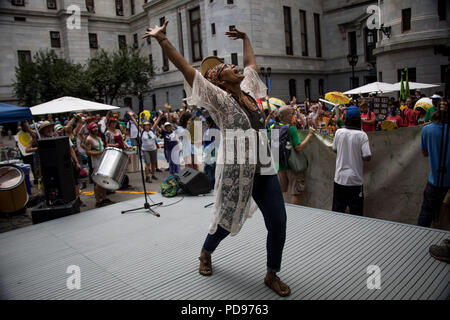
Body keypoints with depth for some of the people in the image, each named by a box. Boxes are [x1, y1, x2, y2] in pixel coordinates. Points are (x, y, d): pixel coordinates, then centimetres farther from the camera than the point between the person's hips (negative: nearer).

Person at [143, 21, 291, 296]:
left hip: (265, 171, 6)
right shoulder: (219, 99, -8)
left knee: (278, 224, 4)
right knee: (227, 221, 13)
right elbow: (186, 68, -15)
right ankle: (206, 253, 45)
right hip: (235, 172, -5)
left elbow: (251, 63, 27)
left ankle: (272, 275, 26)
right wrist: (162, 39, -18)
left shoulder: (248, 91, 9)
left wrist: (245, 38, 37)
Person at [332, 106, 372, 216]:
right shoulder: (362, 135, -12)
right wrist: (356, 152, 3)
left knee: (337, 210, 14)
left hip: (339, 178, 3)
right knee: (356, 212, 8)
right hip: (355, 179, -3)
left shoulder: (339, 132, -4)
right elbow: (367, 157, -15)